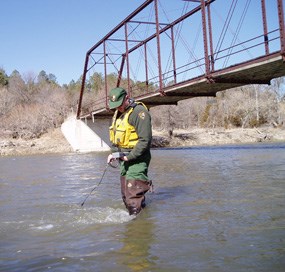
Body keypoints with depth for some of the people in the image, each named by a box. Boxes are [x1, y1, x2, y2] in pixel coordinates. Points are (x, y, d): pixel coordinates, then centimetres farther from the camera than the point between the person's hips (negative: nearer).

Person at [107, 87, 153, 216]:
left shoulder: (139, 112, -16)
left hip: (137, 160, -9)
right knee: (126, 196, 15)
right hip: (124, 161, 9)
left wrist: (130, 157, -20)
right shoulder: (118, 113, 14)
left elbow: (145, 140, -22)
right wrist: (113, 153, 7)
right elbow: (115, 137, 22)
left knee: (133, 198, -13)